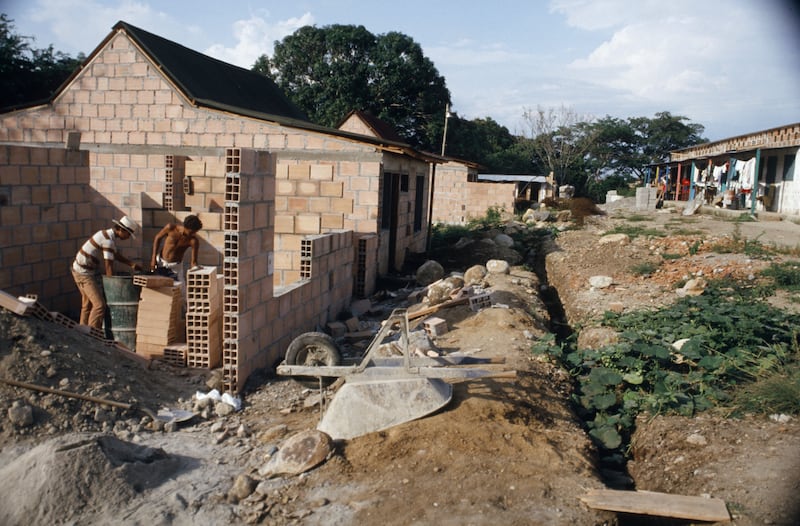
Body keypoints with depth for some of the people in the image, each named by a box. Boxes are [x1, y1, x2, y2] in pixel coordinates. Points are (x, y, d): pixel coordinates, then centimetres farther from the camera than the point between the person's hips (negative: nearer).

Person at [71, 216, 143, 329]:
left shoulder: (107, 234, 8)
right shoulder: (109, 240, -22)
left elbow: (115, 254, 22)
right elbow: (109, 267, -21)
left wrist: (132, 264, 13)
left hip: (81, 270, 11)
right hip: (84, 273, -11)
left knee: (87, 305, 18)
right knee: (99, 305, -14)